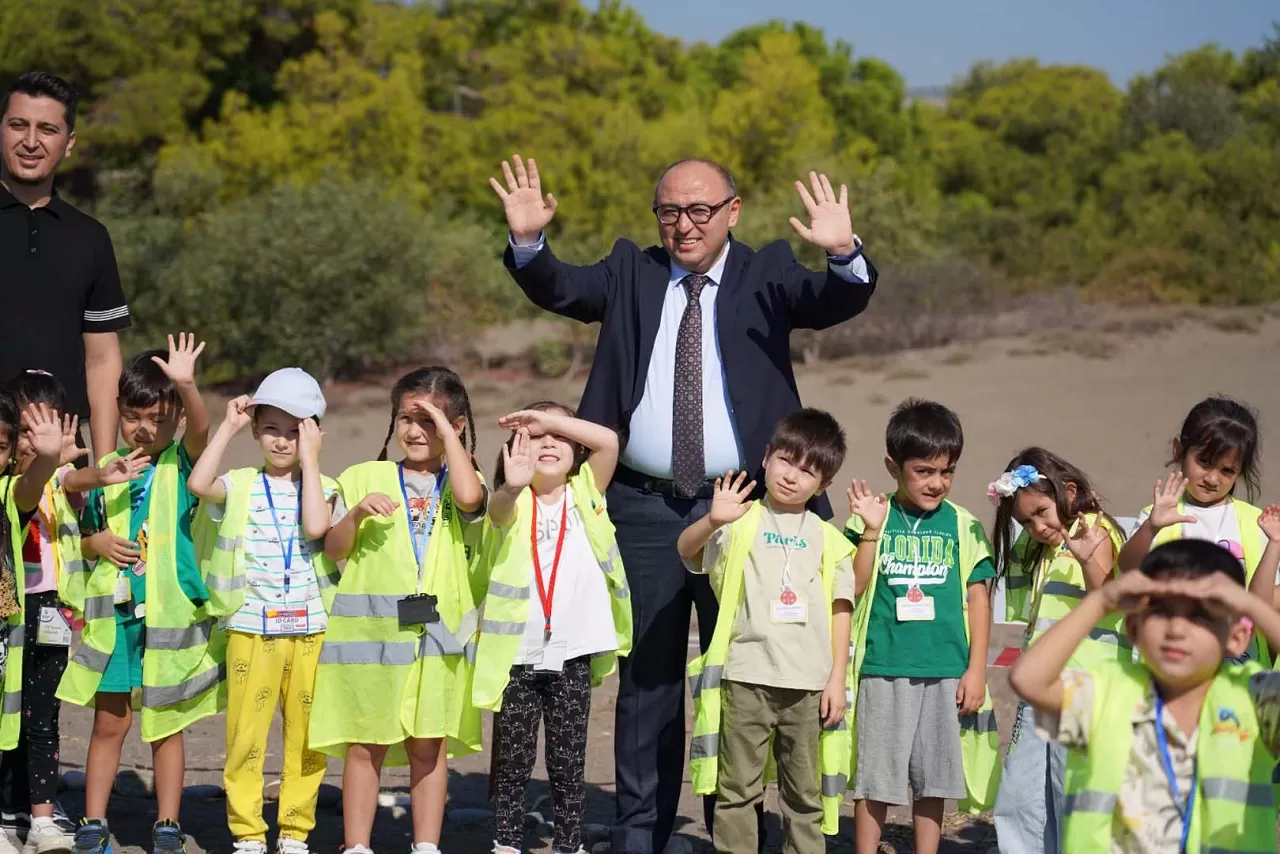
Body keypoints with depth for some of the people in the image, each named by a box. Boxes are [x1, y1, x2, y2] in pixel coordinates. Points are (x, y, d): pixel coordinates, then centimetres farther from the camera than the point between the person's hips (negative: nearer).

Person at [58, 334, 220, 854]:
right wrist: (98, 543, -9)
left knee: (165, 727, 7)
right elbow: (83, 535, 14)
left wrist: (186, 385, -44)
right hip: (112, 614, 2)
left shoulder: (183, 463, -3)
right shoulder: (107, 469, 5)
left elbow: (201, 428, -26)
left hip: (170, 613, -2)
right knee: (109, 724, 8)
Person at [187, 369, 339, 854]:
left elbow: (316, 526, -17)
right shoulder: (240, 487, 3)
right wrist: (228, 427, -9)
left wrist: (309, 458, -11)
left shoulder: (320, 487, 4)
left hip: (310, 631, 0)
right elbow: (199, 483, -17)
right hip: (251, 631, 0)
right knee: (245, 734, 2)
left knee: (307, 736, 5)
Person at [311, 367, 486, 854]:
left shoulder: (461, 482, 7)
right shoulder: (365, 478, 7)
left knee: (428, 745, 6)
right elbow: (333, 549, 5)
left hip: (438, 631, 0)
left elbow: (469, 498, -19)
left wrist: (447, 431, -11)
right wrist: (357, 511, -14)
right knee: (365, 745, 3)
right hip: (370, 629, 0)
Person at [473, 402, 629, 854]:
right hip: (516, 654, -1)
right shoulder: (513, 503, -1)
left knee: (568, 758, 6)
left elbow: (608, 441, -10)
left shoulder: (585, 493, 5)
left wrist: (549, 417, -14)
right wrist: (513, 486, -49)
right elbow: (499, 508, -26)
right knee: (511, 757, 6)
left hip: (573, 652, 1)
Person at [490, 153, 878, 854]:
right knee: (647, 677, 9)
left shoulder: (767, 275, 3)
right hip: (643, 508, 2)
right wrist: (529, 241, -25)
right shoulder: (630, 273, 8)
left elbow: (837, 302, -13)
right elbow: (559, 289, -5)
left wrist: (844, 255, -35)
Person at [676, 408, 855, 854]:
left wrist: (837, 679, 1)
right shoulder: (741, 522, 4)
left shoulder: (827, 539, 10)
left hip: (809, 685, 2)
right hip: (746, 679, -2)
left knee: (806, 792, 10)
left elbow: (840, 612, 8)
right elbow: (687, 551, -11)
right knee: (738, 788, 4)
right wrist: (712, 521, -32)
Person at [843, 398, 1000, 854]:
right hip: (883, 668, -1)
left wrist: (976, 669, 1)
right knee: (873, 780, 2)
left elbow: (978, 599, 5)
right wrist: (871, 530, -14)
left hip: (946, 671, 1)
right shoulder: (873, 518, 2)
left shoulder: (963, 525, 4)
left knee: (933, 780, 8)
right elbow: (853, 587, -5)